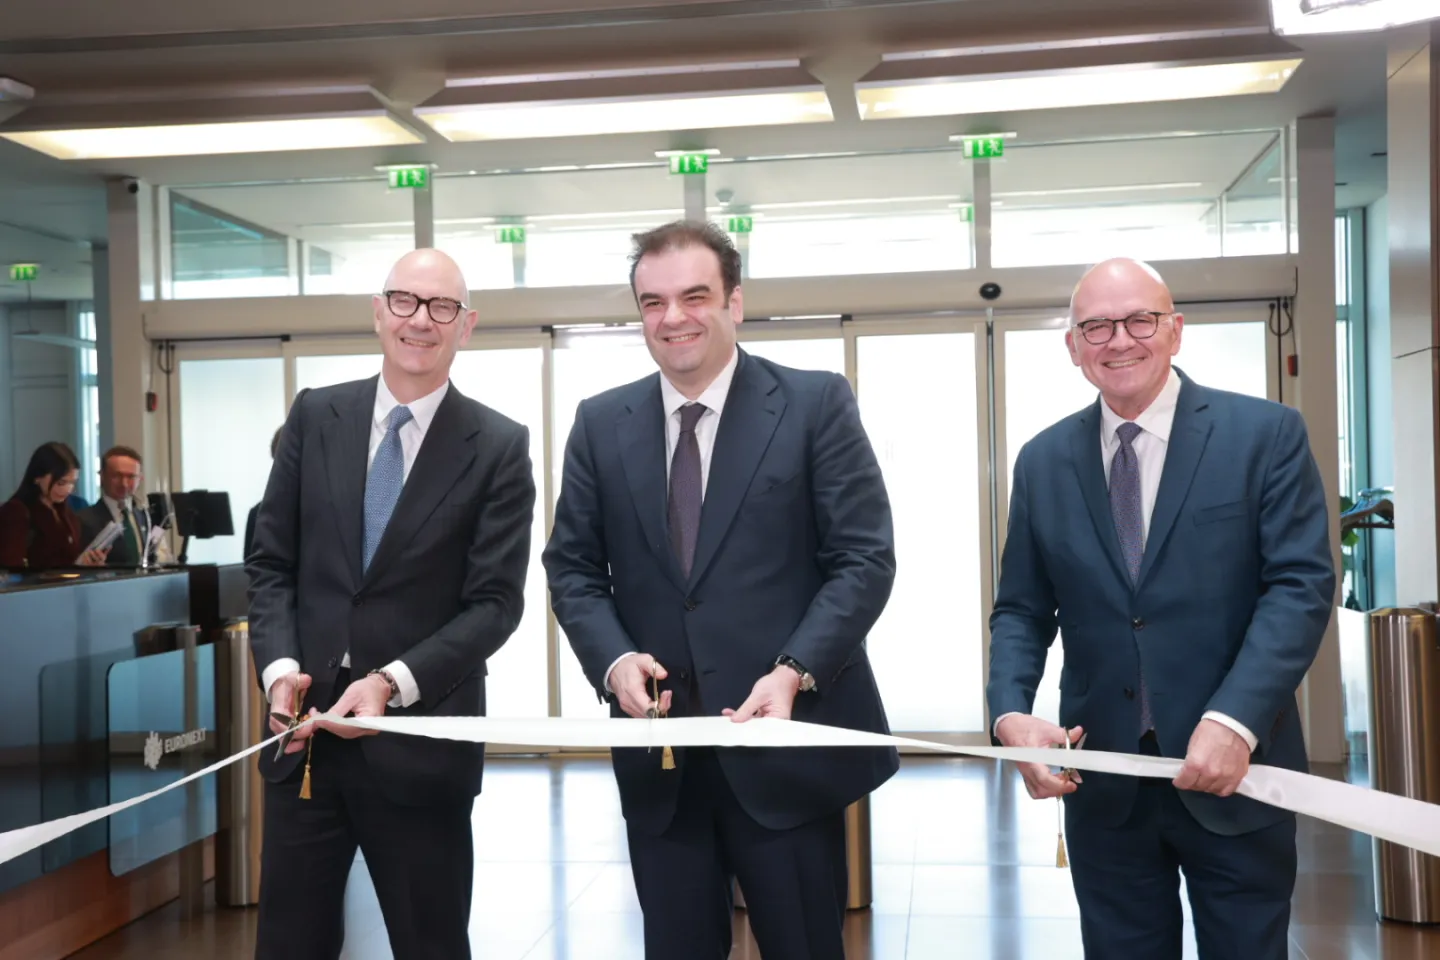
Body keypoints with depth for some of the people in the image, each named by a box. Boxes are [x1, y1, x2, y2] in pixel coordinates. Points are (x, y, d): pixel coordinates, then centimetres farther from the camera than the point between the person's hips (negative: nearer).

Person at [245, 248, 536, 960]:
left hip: (420, 738, -2)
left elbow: (496, 600, -7)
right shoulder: (315, 416, 6)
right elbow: (270, 561, 6)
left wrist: (393, 683, -18)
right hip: (304, 727, 3)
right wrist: (280, 668, -10)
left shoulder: (499, 447, -3)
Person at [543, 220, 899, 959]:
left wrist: (794, 672, -19)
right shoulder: (601, 424, 7)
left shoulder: (816, 403, -3)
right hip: (658, 753, 3)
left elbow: (865, 558, -6)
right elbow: (571, 566, 8)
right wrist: (613, 658, -11)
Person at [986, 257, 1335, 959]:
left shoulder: (1266, 434, -4)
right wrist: (1011, 714, -11)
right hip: (1102, 782, 2)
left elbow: (1302, 585, -10)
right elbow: (1021, 610, 7)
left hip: (1235, 774, -2)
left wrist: (1235, 720, -22)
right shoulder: (1043, 461, 6)